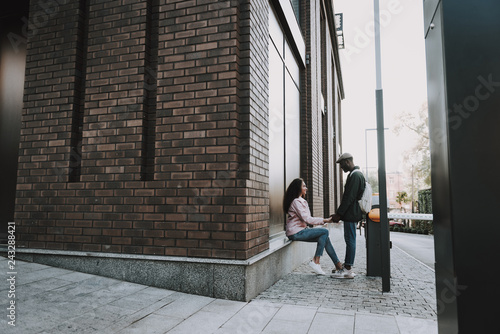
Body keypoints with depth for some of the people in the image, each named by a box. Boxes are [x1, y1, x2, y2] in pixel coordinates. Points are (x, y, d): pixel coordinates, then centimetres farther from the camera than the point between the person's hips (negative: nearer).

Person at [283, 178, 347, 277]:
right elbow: (307, 219, -19)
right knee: (324, 232, -14)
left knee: (325, 238, -2)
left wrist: (323, 220, 3)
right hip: (296, 233, -9)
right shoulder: (296, 201, -13)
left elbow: (306, 220, 16)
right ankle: (315, 261, -14)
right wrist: (324, 220, -16)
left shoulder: (301, 201, 19)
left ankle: (338, 264, 0)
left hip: (300, 230, 9)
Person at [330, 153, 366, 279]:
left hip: (351, 214, -10)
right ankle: (346, 266, 21)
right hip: (353, 213, 10)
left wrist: (339, 214, -17)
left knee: (350, 240, -5)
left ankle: (348, 269, 1)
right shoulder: (358, 174, 18)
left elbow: (349, 197, -21)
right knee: (349, 240, 13)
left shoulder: (354, 175, -16)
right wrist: (339, 214, 20)